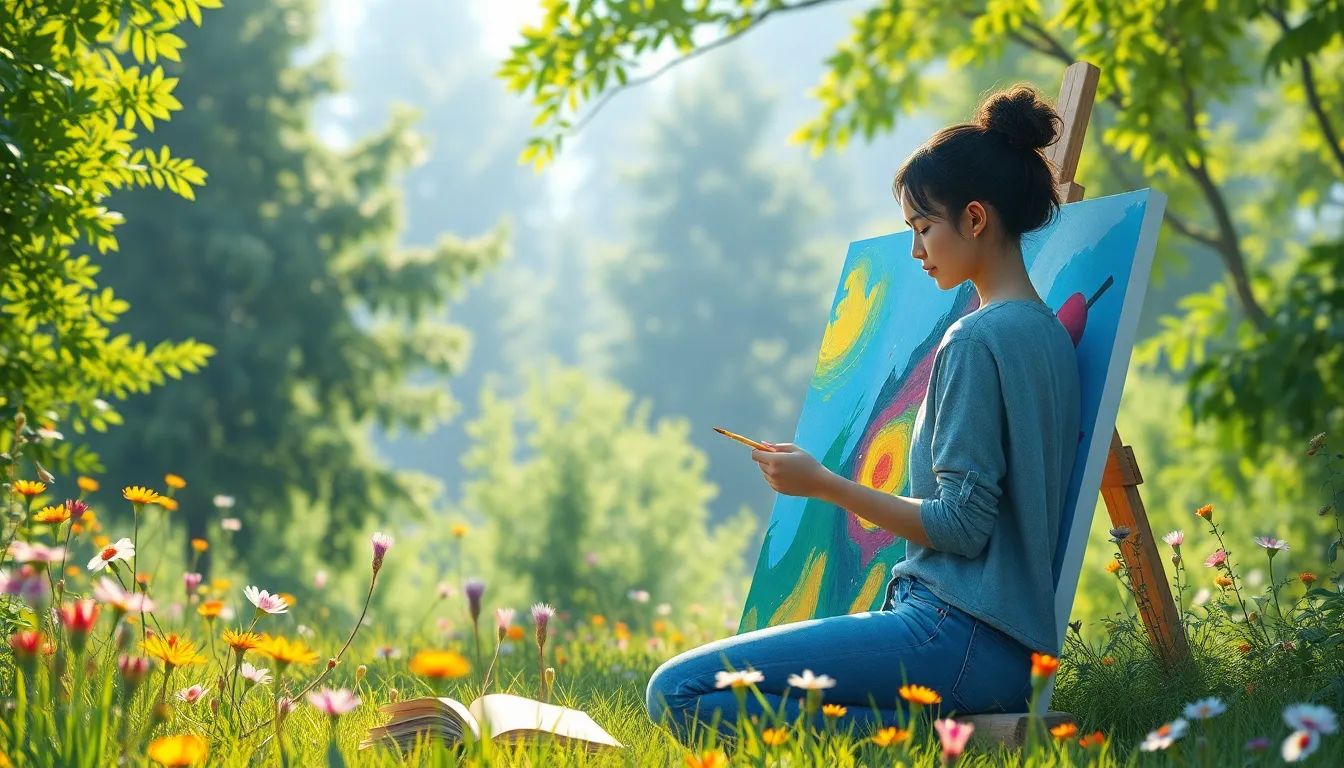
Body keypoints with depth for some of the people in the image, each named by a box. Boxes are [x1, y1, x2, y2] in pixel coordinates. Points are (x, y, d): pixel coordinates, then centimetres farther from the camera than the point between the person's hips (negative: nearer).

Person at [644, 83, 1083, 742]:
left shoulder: (977, 340, -12)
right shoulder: (1050, 334, 17)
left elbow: (960, 524, -17)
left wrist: (823, 484, -8)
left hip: (958, 633, -10)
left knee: (678, 692, -16)